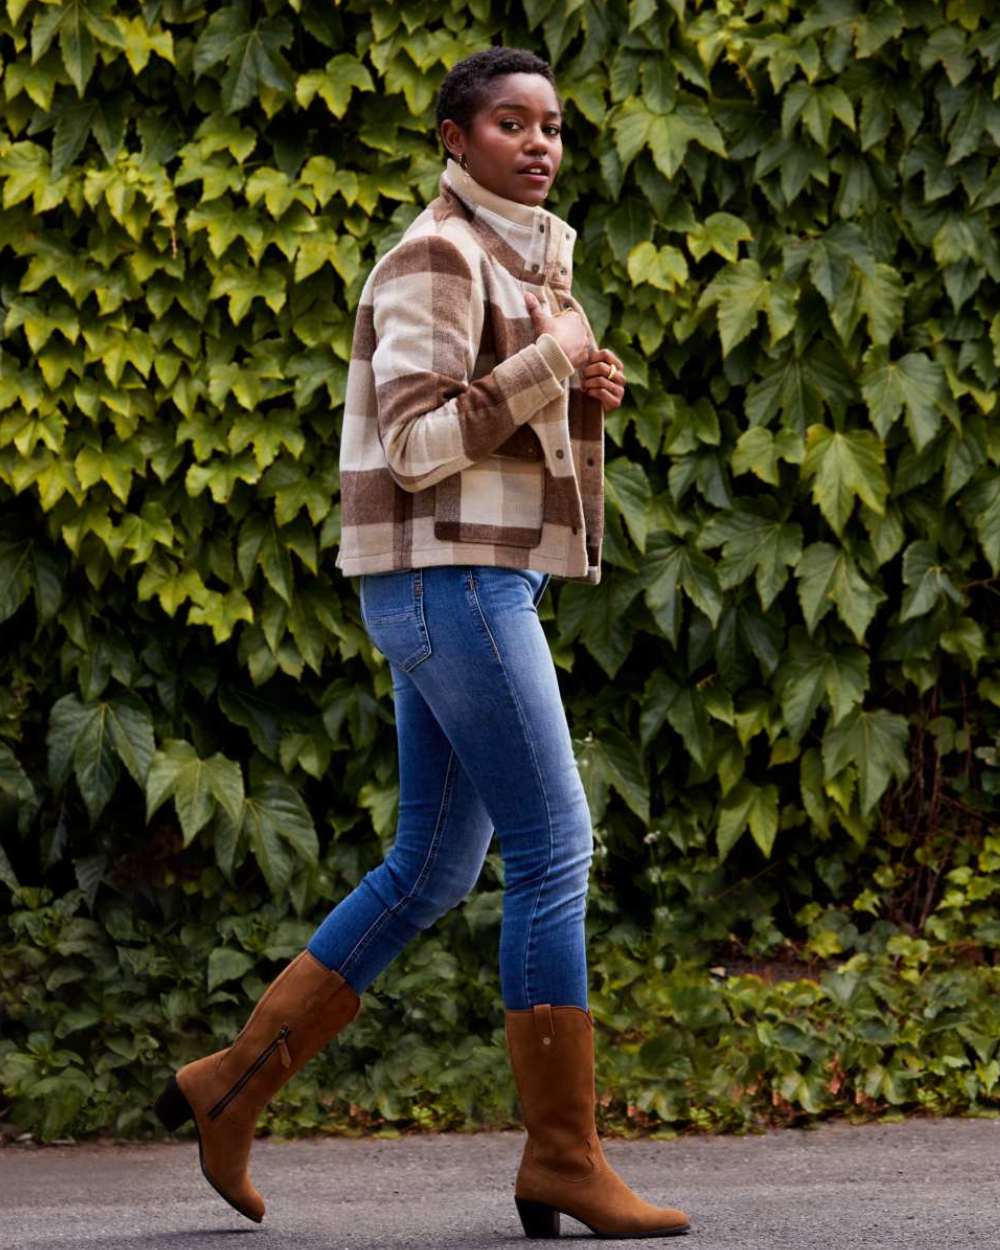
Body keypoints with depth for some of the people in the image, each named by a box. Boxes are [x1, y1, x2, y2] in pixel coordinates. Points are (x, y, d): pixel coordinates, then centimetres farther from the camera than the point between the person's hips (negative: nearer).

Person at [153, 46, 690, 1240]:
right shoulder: (437, 258, -11)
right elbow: (416, 449, -18)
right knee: (554, 852, -10)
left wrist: (586, 392, 5)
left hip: (474, 585, 10)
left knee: (430, 872, 12)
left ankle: (234, 1083, 16)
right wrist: (549, 363, -18)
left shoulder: (512, 266, 20)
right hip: (447, 580, -10)